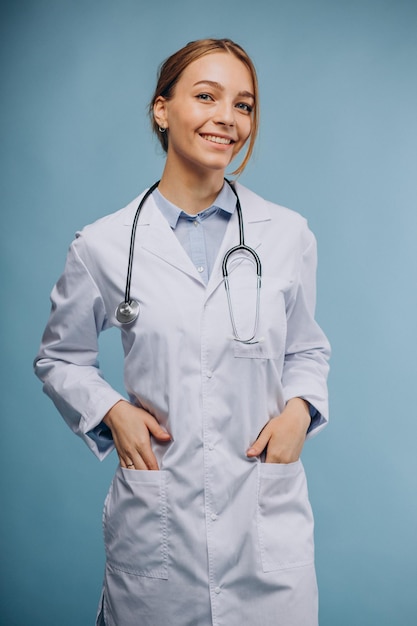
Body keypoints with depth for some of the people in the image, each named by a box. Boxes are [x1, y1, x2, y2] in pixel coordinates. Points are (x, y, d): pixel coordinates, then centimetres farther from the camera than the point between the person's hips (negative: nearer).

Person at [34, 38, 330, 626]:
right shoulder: (104, 245, -3)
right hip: (156, 521, -1)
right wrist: (111, 411, -7)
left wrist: (300, 408, -5)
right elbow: (60, 357, 10)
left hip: (268, 514, 1)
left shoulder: (288, 235, 1)